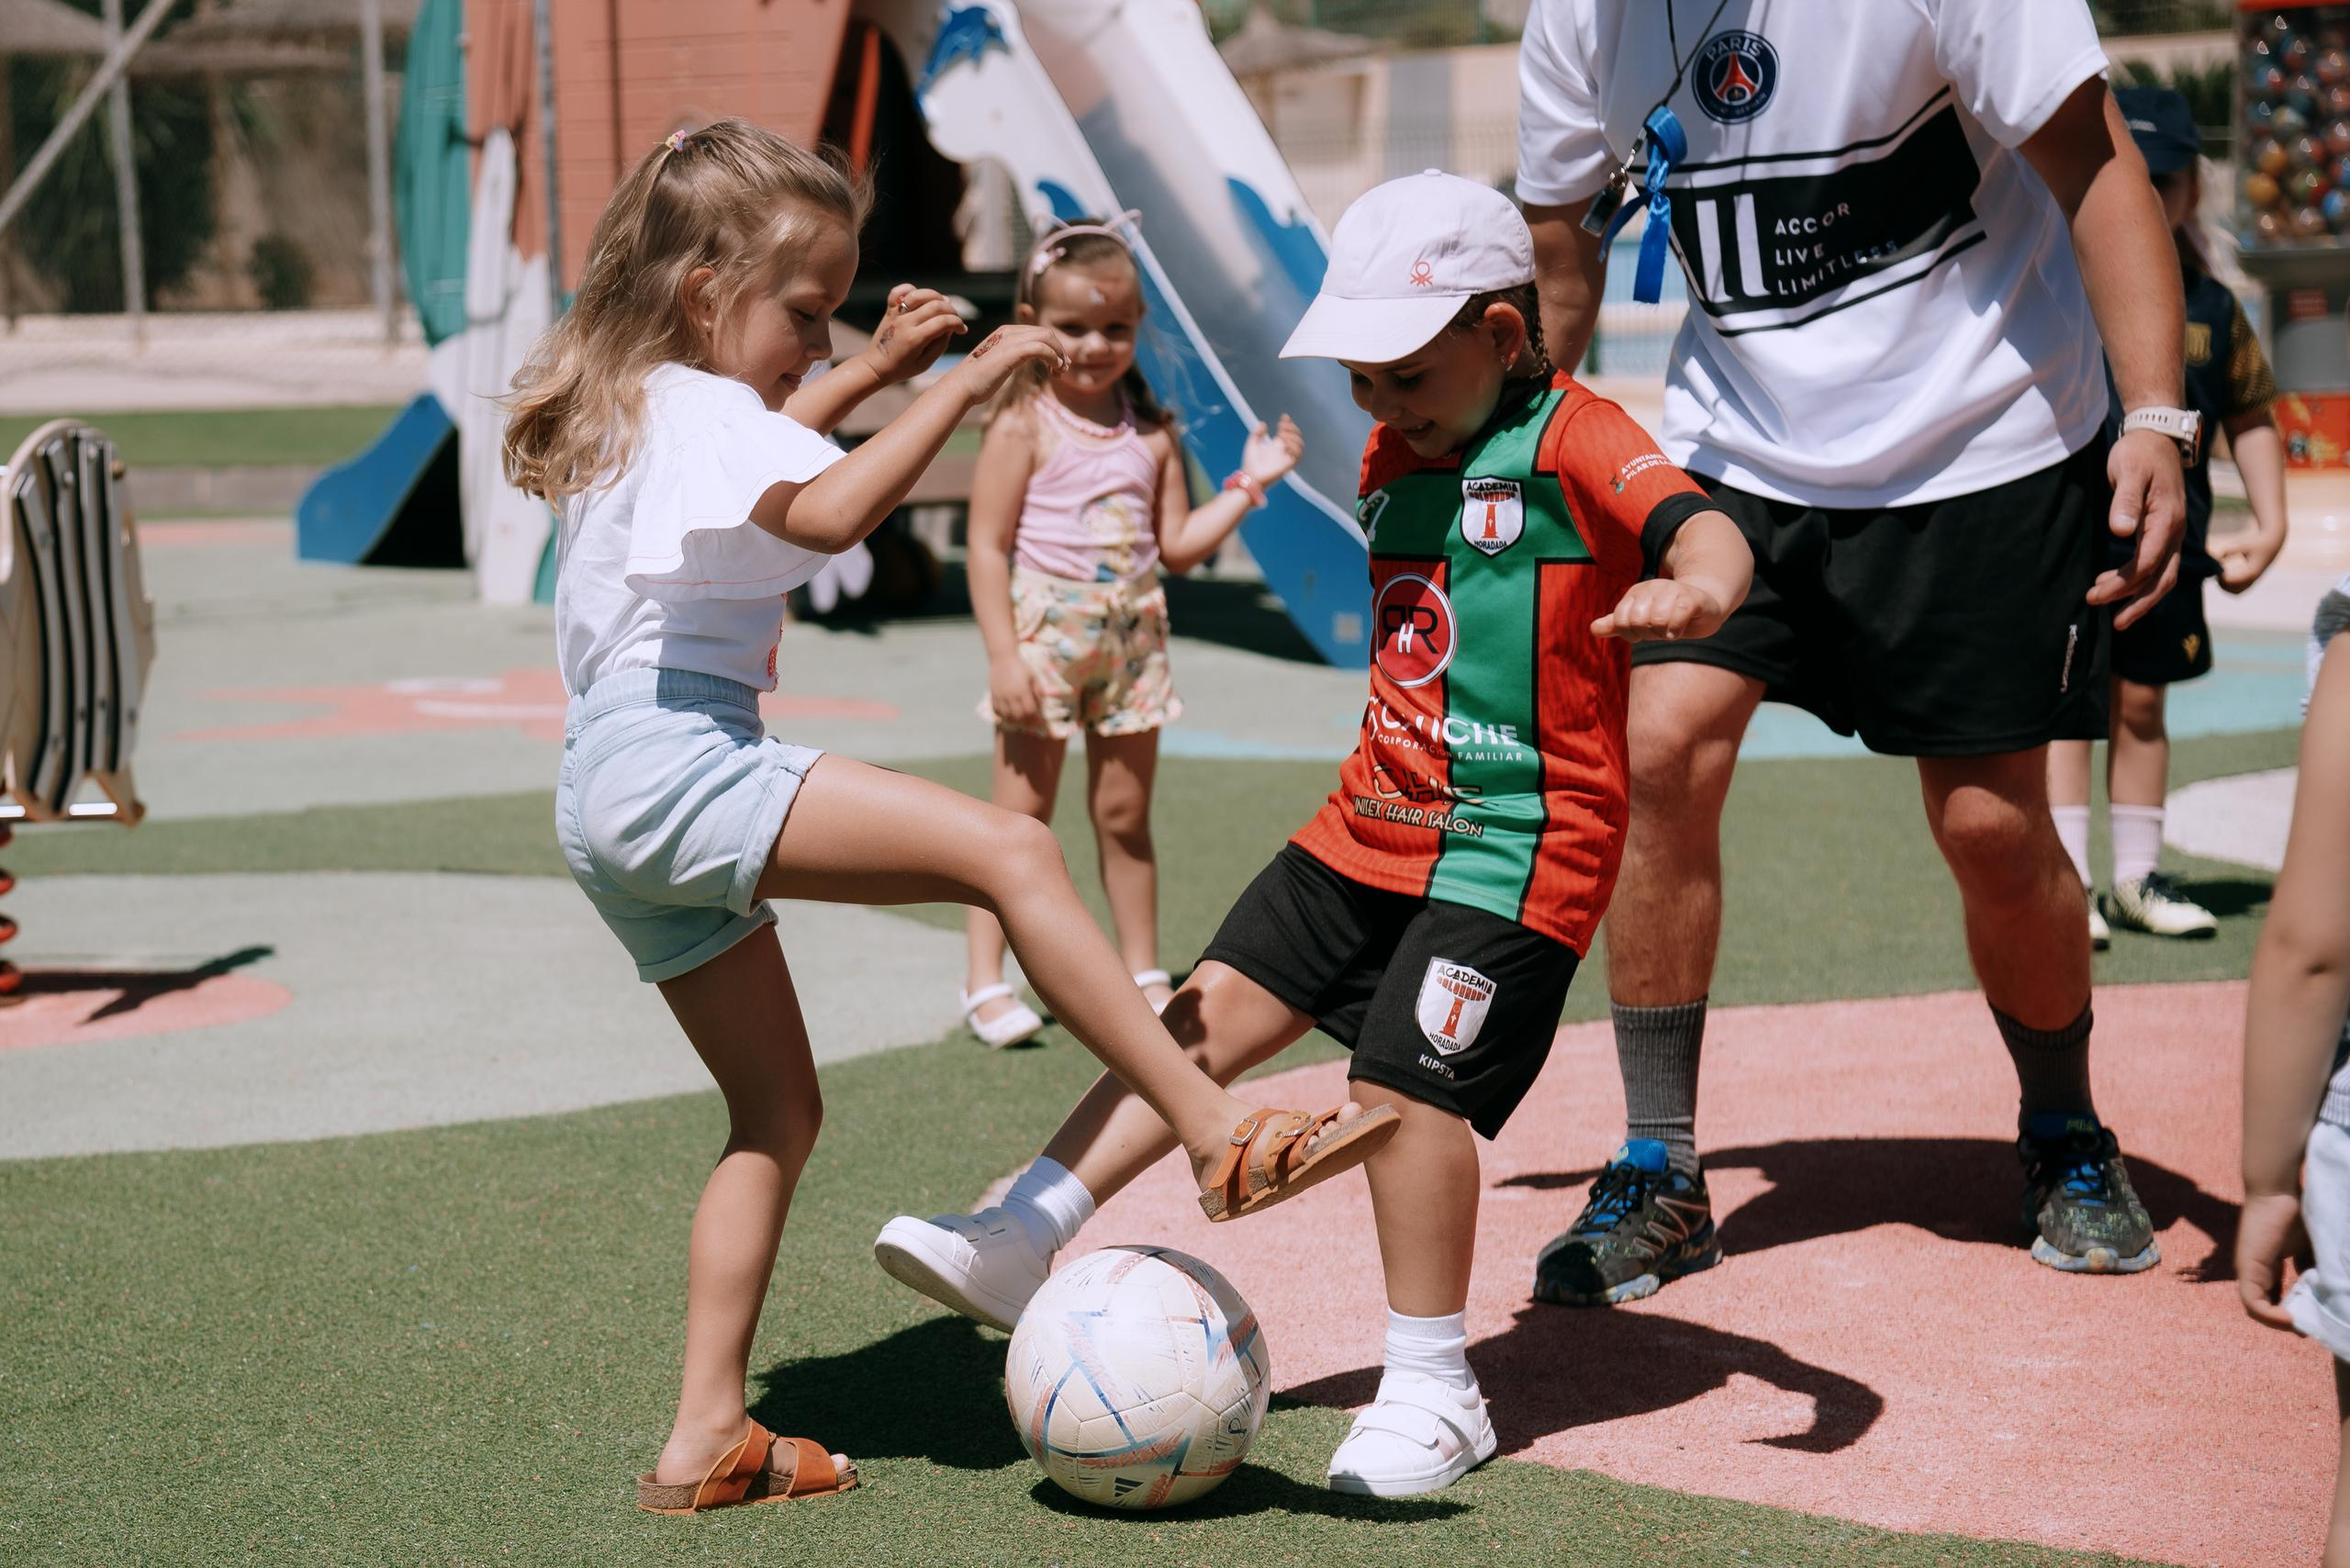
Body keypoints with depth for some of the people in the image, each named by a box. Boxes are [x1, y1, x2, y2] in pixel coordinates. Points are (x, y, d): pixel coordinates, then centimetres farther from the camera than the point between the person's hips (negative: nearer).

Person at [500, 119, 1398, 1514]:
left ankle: (709, 1435, 15)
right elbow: (827, 512, -30)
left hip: (612, 816, 11)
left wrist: (878, 368, 38)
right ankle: (1220, 1134, -30)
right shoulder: (695, 409, -9)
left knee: (779, 1109, 15)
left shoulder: (637, 407, 22)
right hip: (678, 763, -11)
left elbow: (760, 451, 46)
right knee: (1011, 849, -22)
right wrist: (963, 389, -26)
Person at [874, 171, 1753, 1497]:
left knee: (1406, 1082, -15)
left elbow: (1703, 524, -30)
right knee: (1218, 1005, 6)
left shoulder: (1576, 442, -12)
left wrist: (1700, 583, -53)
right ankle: (1022, 1243, 11)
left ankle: (1436, 1397, 1)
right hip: (1373, 826, 9)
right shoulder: (1395, 458, 14)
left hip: (1516, 849, -8)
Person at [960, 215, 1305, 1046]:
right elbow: (988, 548, -11)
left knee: (1125, 814, 12)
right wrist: (1004, 655, -16)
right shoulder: (1025, 427, -9)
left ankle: (1142, 973, 22)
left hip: (1131, 637, 4)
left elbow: (1178, 544, 9)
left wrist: (1248, 484, 1)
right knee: (1022, 812, -1)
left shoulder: (1151, 432, 6)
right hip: (1046, 634, -4)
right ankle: (986, 982, 6)